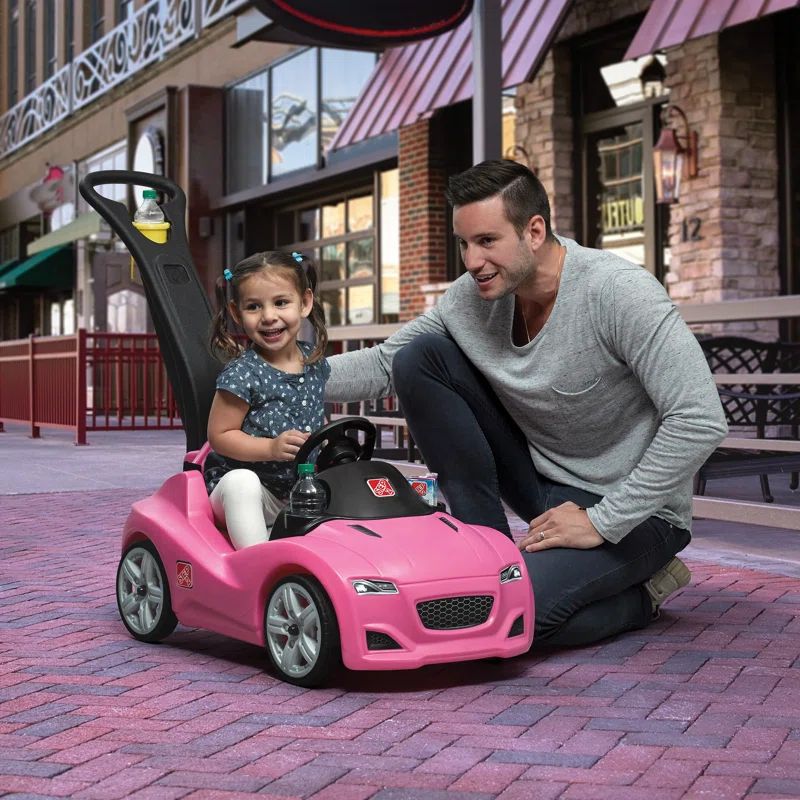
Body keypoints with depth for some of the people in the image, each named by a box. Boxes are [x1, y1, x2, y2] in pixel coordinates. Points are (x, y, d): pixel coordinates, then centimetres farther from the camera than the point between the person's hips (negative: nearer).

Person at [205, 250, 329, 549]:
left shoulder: (315, 361, 5)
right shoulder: (242, 373, -15)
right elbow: (219, 436, -14)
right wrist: (272, 448, -25)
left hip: (300, 489, 5)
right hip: (241, 490, -5)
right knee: (241, 481, -36)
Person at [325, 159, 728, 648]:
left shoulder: (620, 292, -25)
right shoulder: (472, 296, -6)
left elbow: (700, 422, -28)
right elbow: (383, 365, 4)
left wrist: (601, 523, -25)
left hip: (632, 510, -6)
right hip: (541, 480, 6)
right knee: (419, 358, -8)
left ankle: (639, 593, 1)